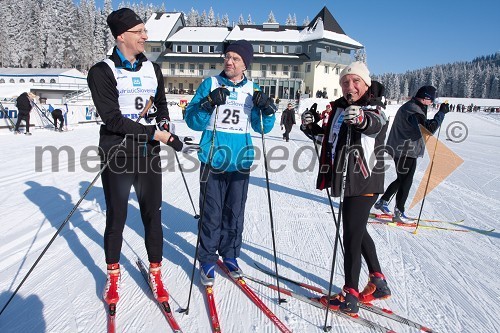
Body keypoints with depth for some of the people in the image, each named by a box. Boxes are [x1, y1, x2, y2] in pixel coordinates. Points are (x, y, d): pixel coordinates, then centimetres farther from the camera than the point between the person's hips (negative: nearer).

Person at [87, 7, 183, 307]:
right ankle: (113, 274, 30)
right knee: (117, 217, 9)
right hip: (117, 154, -3)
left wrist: (164, 121, 3)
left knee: (153, 215, 7)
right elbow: (112, 119, -15)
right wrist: (155, 133, -20)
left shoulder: (153, 69, 10)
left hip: (148, 153, 4)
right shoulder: (103, 72, -6)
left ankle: (155, 272, 23)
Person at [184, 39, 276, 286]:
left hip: (241, 162, 3)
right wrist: (208, 104, -20)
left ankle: (229, 255, 30)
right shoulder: (210, 84, 2)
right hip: (213, 161, -2)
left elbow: (262, 127, 10)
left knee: (235, 213, 11)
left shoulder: (253, 90, 9)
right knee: (211, 214, 1)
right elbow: (192, 120, -3)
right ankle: (208, 260, 18)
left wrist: (268, 110, -9)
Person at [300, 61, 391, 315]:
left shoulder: (374, 108, -11)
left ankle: (350, 296, 10)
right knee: (358, 231, 19)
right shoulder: (339, 108, 8)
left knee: (351, 236, -5)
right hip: (347, 180, 8)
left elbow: (375, 124, -34)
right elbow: (325, 133, 19)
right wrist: (310, 125, -2)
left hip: (364, 182, -8)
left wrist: (362, 119, -57)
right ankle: (378, 283, 37)